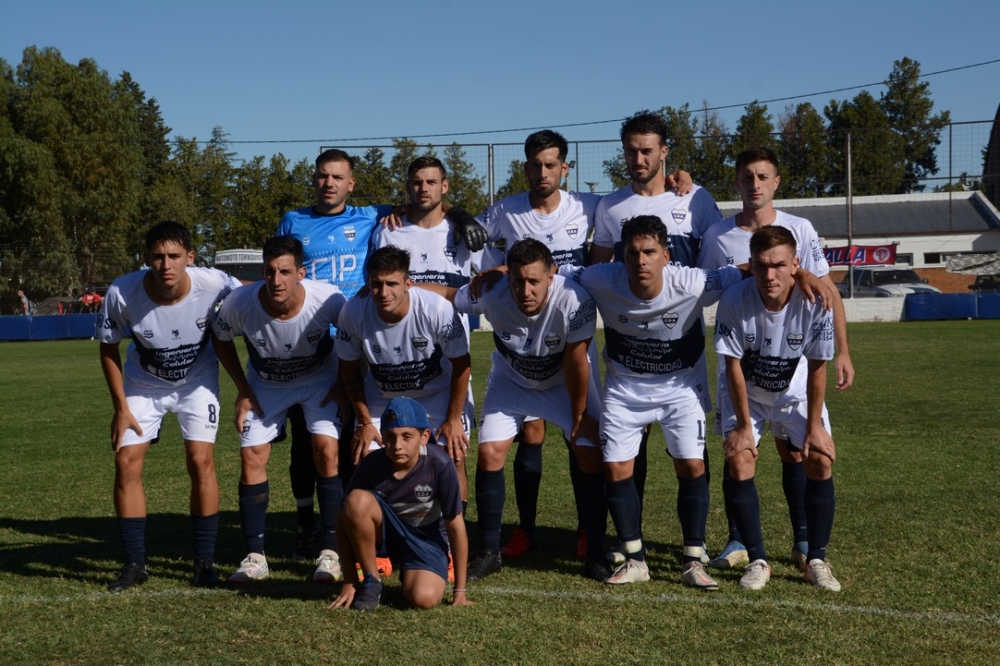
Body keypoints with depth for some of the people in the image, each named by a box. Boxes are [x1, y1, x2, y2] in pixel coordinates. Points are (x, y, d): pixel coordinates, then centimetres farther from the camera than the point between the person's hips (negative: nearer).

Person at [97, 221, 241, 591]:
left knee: (201, 460, -13)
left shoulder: (213, 285, -32)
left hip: (197, 380, -1)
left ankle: (205, 561, 1)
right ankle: (135, 564, 6)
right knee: (127, 463, -7)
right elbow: (109, 349, -9)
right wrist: (121, 408, -9)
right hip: (144, 383, 1)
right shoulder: (122, 293, -29)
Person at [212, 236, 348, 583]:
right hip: (265, 383, 2)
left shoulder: (328, 300, -33)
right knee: (251, 457, -7)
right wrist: (243, 391, -5)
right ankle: (255, 556, 4)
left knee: (327, 451, -16)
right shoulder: (240, 302, -30)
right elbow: (221, 339, -6)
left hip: (319, 379, -2)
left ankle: (330, 551, -5)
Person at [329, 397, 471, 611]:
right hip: (385, 529, 1)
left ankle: (409, 575, 11)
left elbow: (455, 525, -17)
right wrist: (349, 582, -14)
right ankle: (371, 582, -12)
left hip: (426, 536, -1)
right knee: (357, 501, -33)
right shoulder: (372, 465, -22)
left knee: (424, 599, -28)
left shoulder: (439, 465, -26)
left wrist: (460, 591, -11)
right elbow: (349, 516, -14)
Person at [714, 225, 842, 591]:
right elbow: (734, 366, -19)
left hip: (795, 393, 1)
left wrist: (814, 426, -13)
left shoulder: (814, 302, -30)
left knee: (820, 460, -10)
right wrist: (744, 425, -14)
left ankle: (816, 560, 3)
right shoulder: (734, 301, -32)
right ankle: (757, 561, -2)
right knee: (739, 461, -15)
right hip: (746, 394, -1)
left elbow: (817, 368, -17)